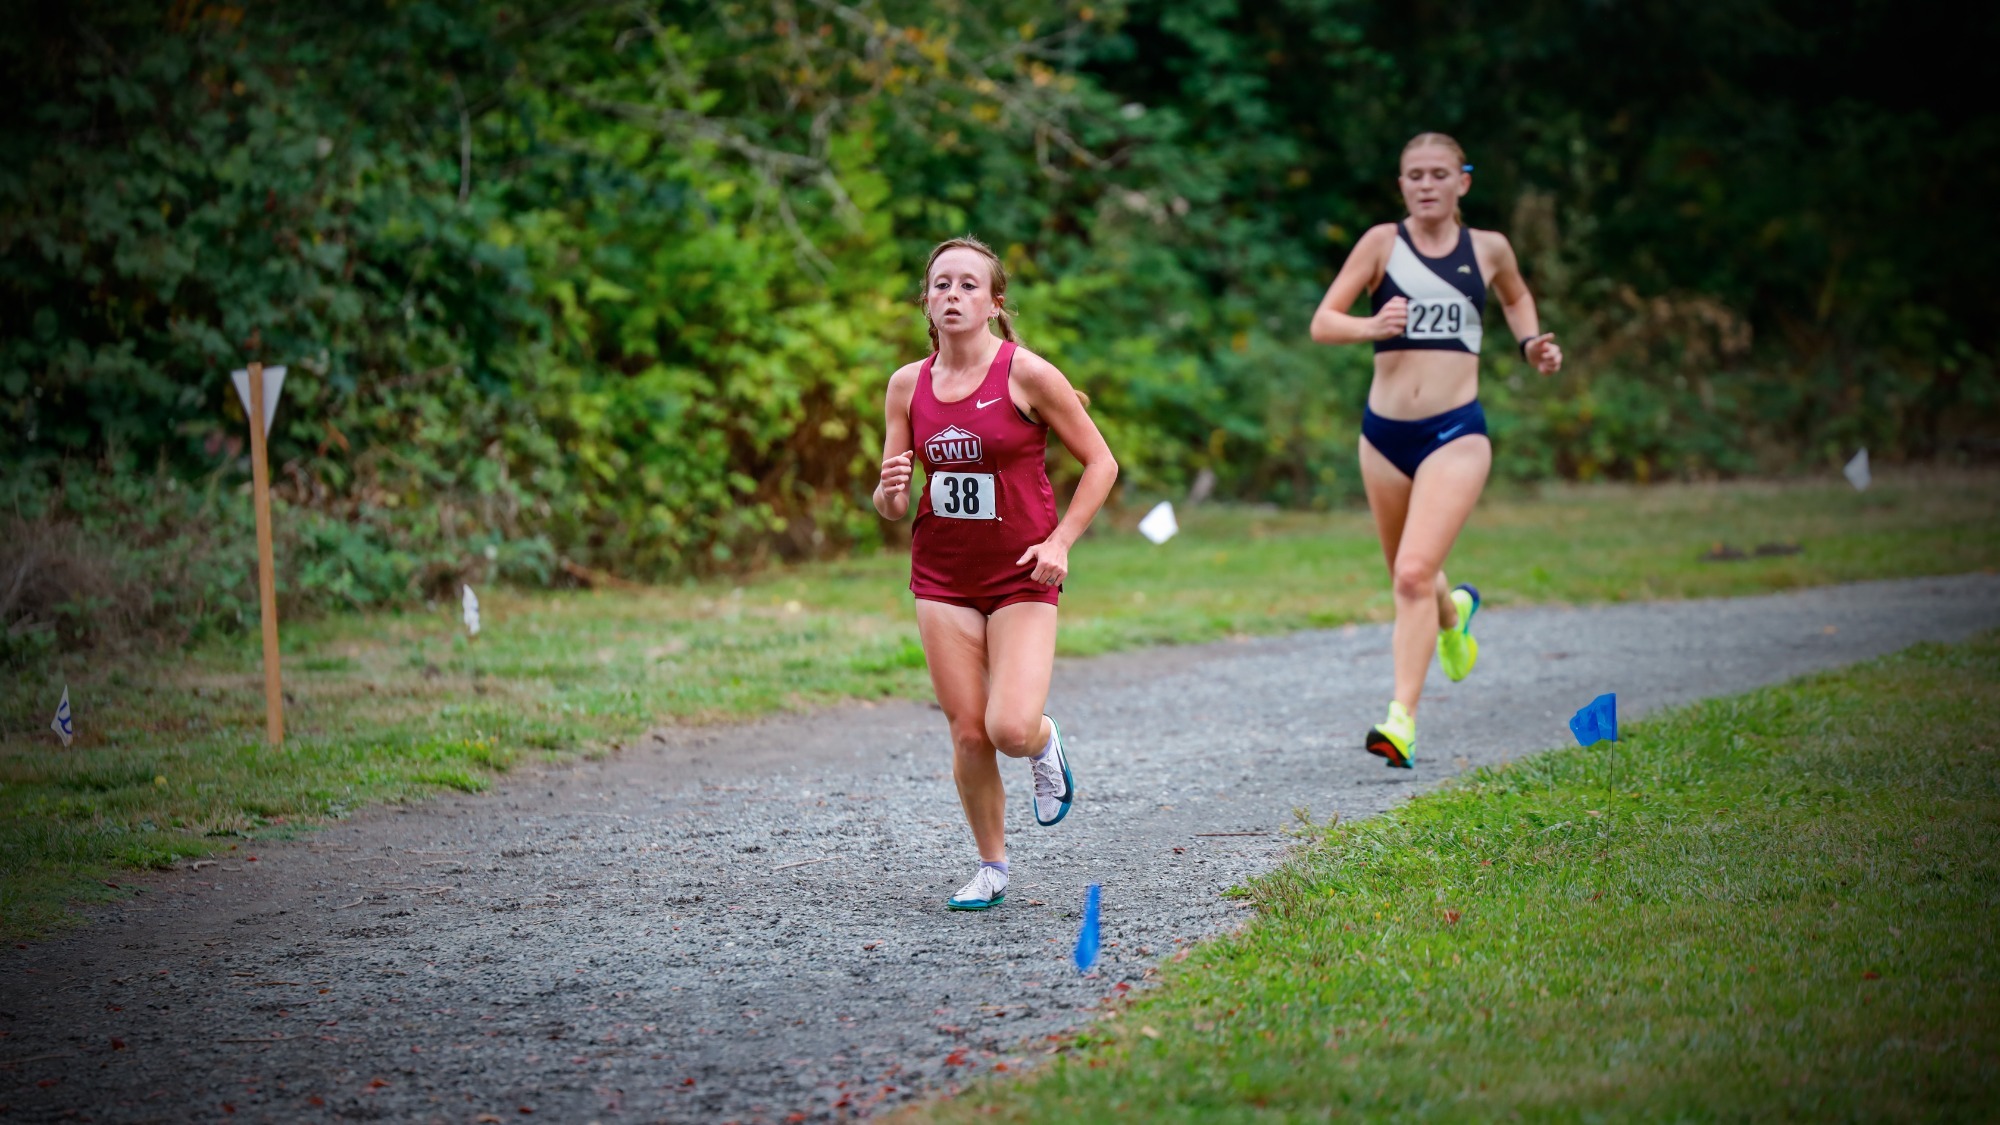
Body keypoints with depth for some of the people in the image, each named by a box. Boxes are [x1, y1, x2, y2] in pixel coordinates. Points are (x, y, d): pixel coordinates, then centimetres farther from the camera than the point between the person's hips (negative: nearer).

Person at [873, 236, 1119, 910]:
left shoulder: (1026, 374, -10)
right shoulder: (908, 385, 3)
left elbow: (1100, 462, -3)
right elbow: (891, 504, 9)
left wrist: (1060, 540, -13)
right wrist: (891, 493, -15)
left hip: (1022, 577, -3)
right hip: (942, 576, 3)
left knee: (1010, 729, -17)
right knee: (967, 734, 0)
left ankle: (1044, 744, 20)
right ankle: (991, 866, 20)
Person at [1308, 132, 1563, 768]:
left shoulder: (1488, 249, 5)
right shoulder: (1383, 243, -1)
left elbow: (1516, 297, 28)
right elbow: (1321, 323, -5)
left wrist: (1531, 344, 9)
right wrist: (1370, 326, -25)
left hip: (1456, 434, -2)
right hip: (1385, 432, 2)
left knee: (1415, 573, -18)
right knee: (1407, 579, 18)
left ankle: (1402, 719, -19)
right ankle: (1455, 612, 54)